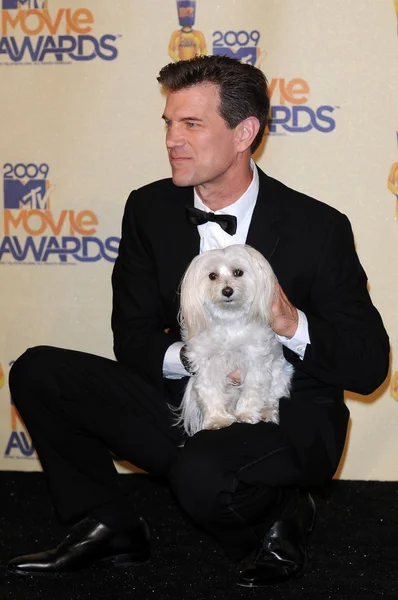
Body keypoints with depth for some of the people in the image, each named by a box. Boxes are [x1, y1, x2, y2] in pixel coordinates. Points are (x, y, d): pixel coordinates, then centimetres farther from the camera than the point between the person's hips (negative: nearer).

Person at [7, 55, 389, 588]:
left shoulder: (318, 228, -12)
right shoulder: (150, 209, 1)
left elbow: (370, 367, -9)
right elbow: (132, 337, 4)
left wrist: (294, 326, -28)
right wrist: (187, 356, -20)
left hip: (286, 420, -5)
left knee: (202, 475, -38)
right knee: (38, 373, -8)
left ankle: (278, 519, -2)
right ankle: (108, 528, 5)